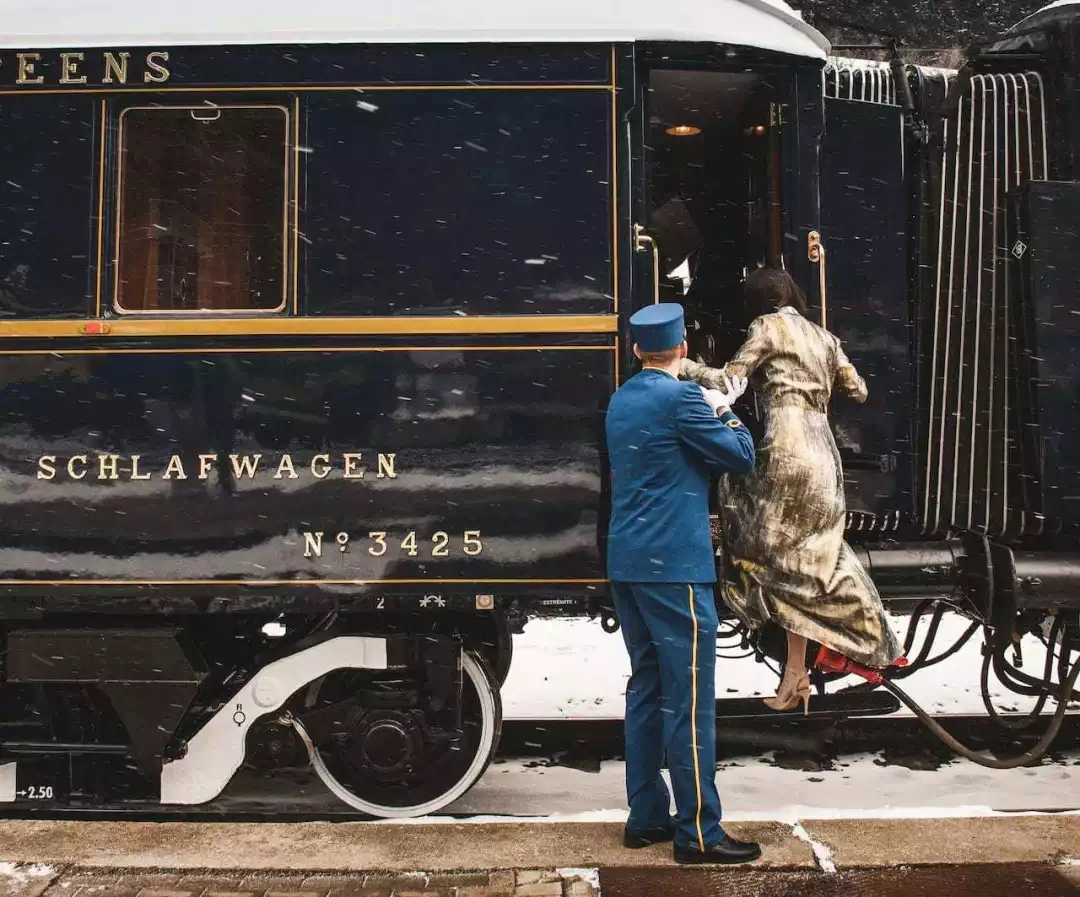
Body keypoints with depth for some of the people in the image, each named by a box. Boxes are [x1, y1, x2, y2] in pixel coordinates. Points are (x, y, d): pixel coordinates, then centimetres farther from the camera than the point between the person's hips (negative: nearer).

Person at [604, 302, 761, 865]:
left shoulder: (622, 401, 14)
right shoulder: (680, 398, -11)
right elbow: (741, 458, -4)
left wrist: (709, 413, 16)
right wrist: (725, 412, 12)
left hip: (628, 564, 9)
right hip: (673, 566, -8)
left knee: (646, 689, 13)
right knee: (688, 699, -4)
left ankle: (645, 817, 19)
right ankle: (698, 834, 2)